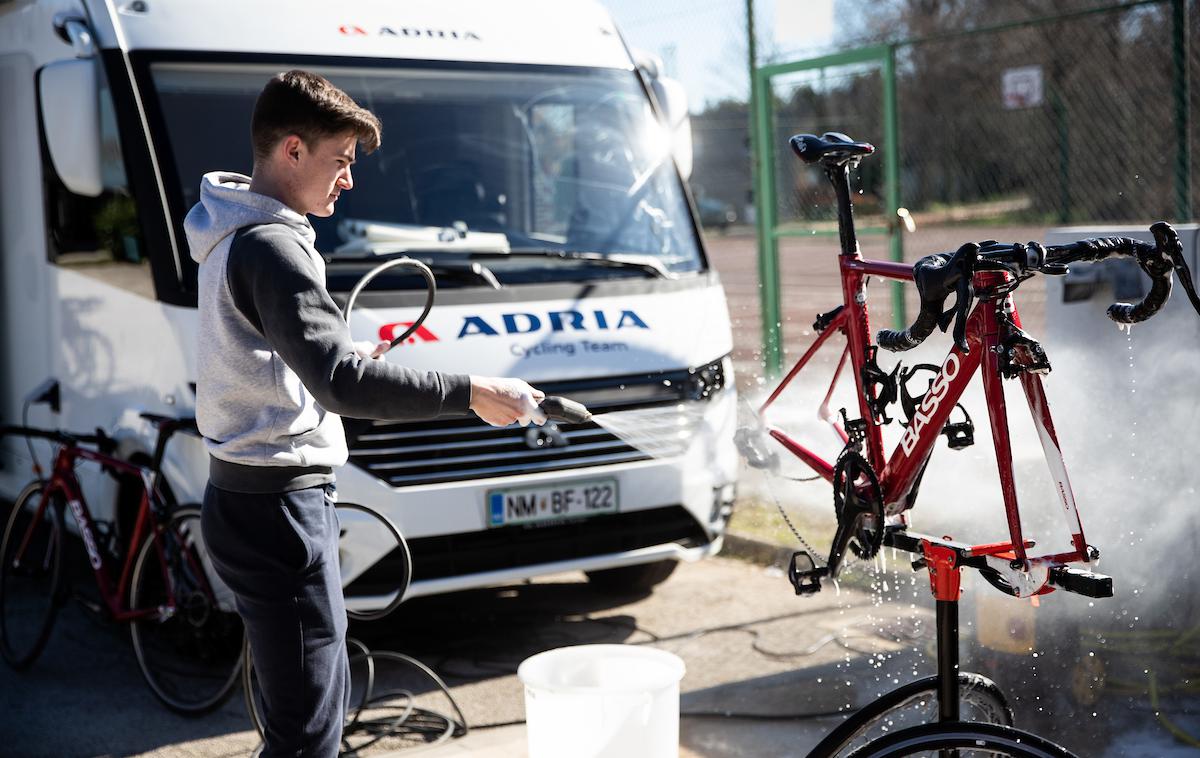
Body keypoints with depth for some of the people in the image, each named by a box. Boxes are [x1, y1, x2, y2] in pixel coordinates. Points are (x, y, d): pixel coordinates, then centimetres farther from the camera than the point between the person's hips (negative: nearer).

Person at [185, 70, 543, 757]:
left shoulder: (239, 235, 14)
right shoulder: (270, 246, -19)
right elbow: (341, 384, -30)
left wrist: (348, 357, 26)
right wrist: (470, 392, -27)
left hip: (251, 497, 11)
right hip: (277, 507, -11)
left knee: (327, 694, 20)